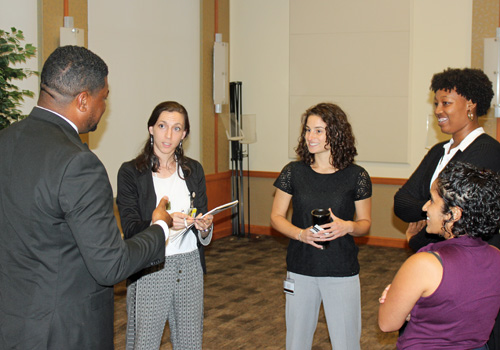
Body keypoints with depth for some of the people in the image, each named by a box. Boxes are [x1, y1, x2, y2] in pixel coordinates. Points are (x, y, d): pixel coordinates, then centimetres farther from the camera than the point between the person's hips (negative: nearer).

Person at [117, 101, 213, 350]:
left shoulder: (194, 170, 9)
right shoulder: (131, 172, -5)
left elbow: (202, 227, 12)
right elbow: (130, 229, -11)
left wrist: (204, 227, -12)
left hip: (189, 266, 4)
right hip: (149, 270, -4)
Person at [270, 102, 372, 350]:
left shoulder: (356, 176, -4)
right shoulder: (293, 172, -1)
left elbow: (365, 222, 5)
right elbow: (276, 217, 4)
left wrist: (347, 226, -18)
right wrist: (301, 234, -15)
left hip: (342, 272, -1)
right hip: (301, 271, 2)